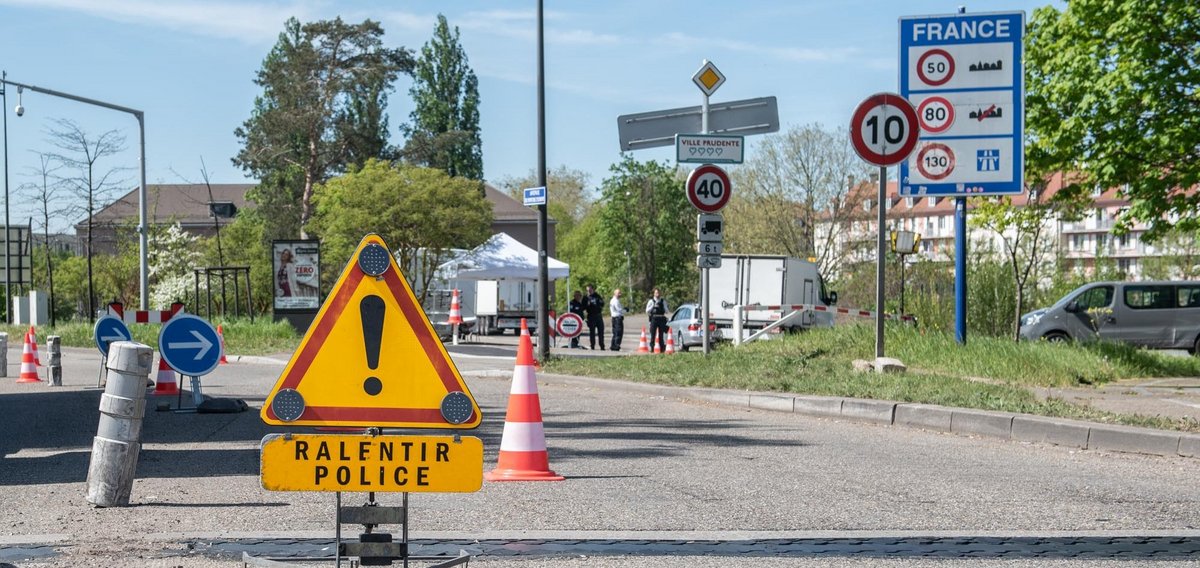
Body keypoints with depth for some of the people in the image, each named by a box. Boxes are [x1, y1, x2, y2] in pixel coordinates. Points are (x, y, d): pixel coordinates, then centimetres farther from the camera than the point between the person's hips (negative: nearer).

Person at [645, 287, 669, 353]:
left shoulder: (663, 301, 11)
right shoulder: (651, 301, 5)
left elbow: (666, 311, 11)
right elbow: (647, 311, -1)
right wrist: (653, 306, -11)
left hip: (661, 319, 2)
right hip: (654, 319, -2)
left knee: (661, 335, 4)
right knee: (653, 335, -4)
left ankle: (662, 349, 8)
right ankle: (651, 348, -1)